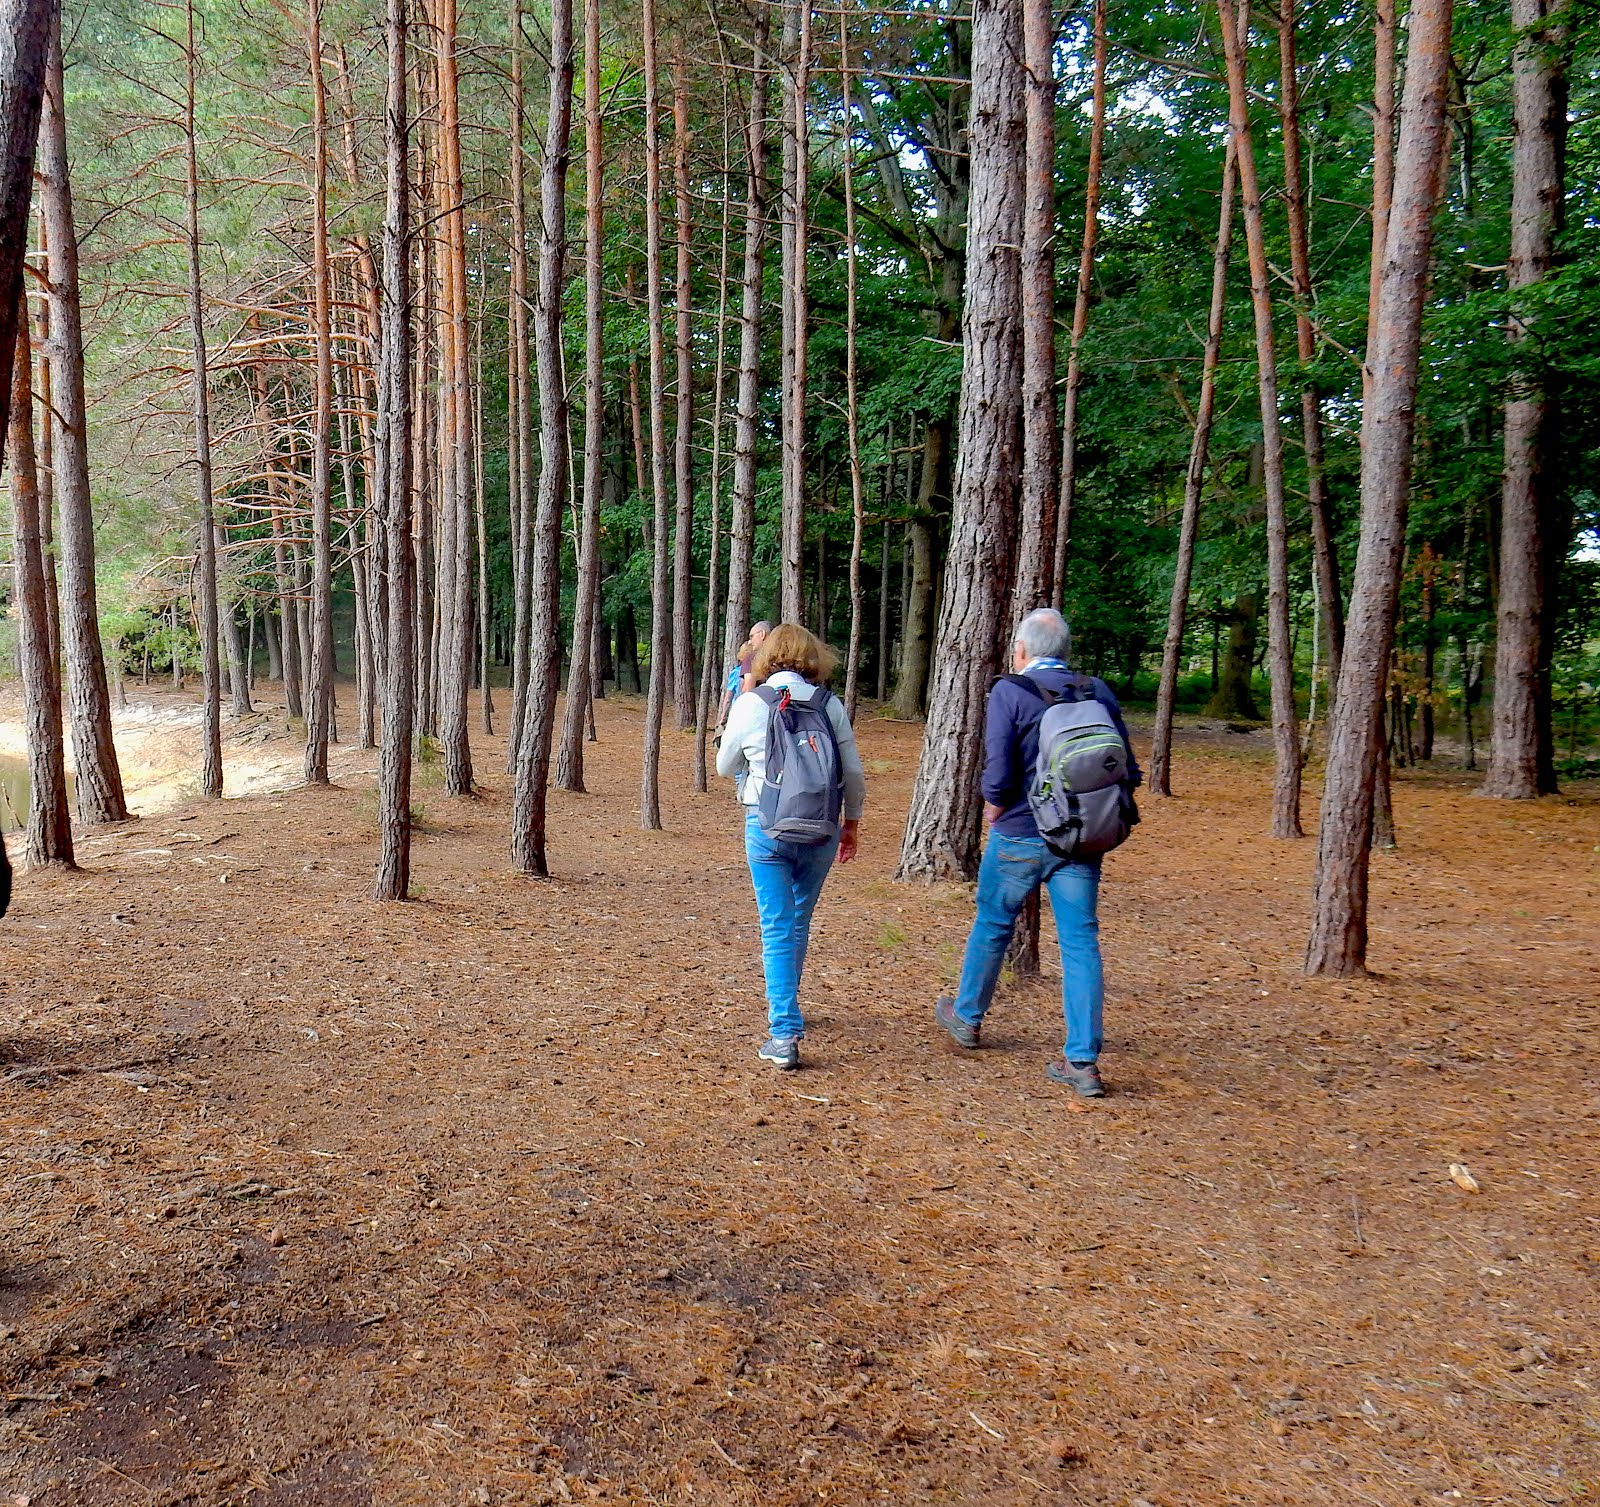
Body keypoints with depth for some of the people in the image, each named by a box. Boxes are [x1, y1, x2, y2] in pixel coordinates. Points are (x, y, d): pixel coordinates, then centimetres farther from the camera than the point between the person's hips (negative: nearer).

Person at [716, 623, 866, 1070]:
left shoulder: (750, 703, -4)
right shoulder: (829, 703, -1)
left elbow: (726, 767, 8)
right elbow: (853, 772, 3)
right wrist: (851, 822, 17)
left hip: (766, 827, -2)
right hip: (821, 828, 2)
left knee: (777, 928, 2)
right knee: (799, 921, 20)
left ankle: (784, 1034, -3)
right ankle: (784, 1008, 39)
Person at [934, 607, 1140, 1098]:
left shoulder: (1010, 692, -10)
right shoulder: (1099, 693, 3)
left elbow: (998, 771, -18)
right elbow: (1128, 772, 3)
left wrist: (993, 807, 1)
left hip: (1020, 836, -3)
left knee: (992, 925, 16)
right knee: (1081, 941, 4)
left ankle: (966, 1016, 36)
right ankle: (1083, 1061, 4)